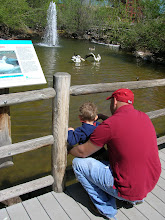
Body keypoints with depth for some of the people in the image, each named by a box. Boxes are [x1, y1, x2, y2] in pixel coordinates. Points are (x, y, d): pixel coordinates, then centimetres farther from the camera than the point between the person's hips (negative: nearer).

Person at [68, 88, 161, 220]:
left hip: (128, 189, -7)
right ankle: (135, 198, 22)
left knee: (78, 163, 0)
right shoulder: (145, 117, 1)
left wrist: (69, 150, 12)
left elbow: (82, 152, -9)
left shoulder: (109, 125, -21)